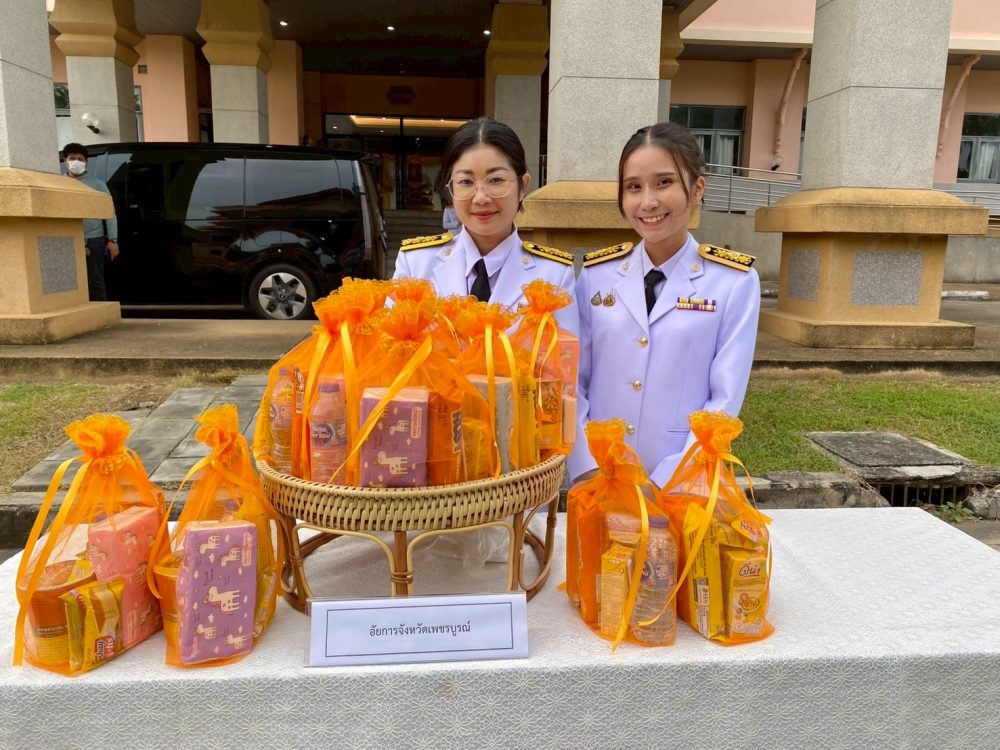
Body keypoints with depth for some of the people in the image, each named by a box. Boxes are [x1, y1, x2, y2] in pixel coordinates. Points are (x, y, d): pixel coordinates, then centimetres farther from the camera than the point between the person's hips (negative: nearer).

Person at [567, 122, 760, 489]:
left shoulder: (735, 282, -6)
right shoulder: (596, 274, 1)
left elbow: (725, 399, -8)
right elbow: (573, 381, 0)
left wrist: (664, 484, -15)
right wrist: (588, 470, -10)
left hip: (682, 486, -2)